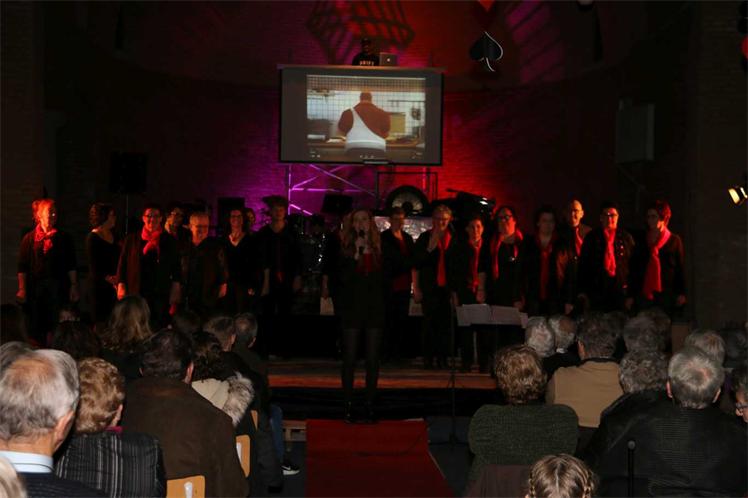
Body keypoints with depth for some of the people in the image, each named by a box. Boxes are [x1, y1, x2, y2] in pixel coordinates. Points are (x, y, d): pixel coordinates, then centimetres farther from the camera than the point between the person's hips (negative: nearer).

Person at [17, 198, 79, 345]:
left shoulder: (63, 238, 7)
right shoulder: (30, 238, 5)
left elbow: (71, 266, 7)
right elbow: (22, 267, 4)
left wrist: (74, 287, 0)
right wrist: (22, 289, -3)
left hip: (58, 288, 0)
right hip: (35, 287, 0)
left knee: (57, 327, -3)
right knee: (36, 327, 1)